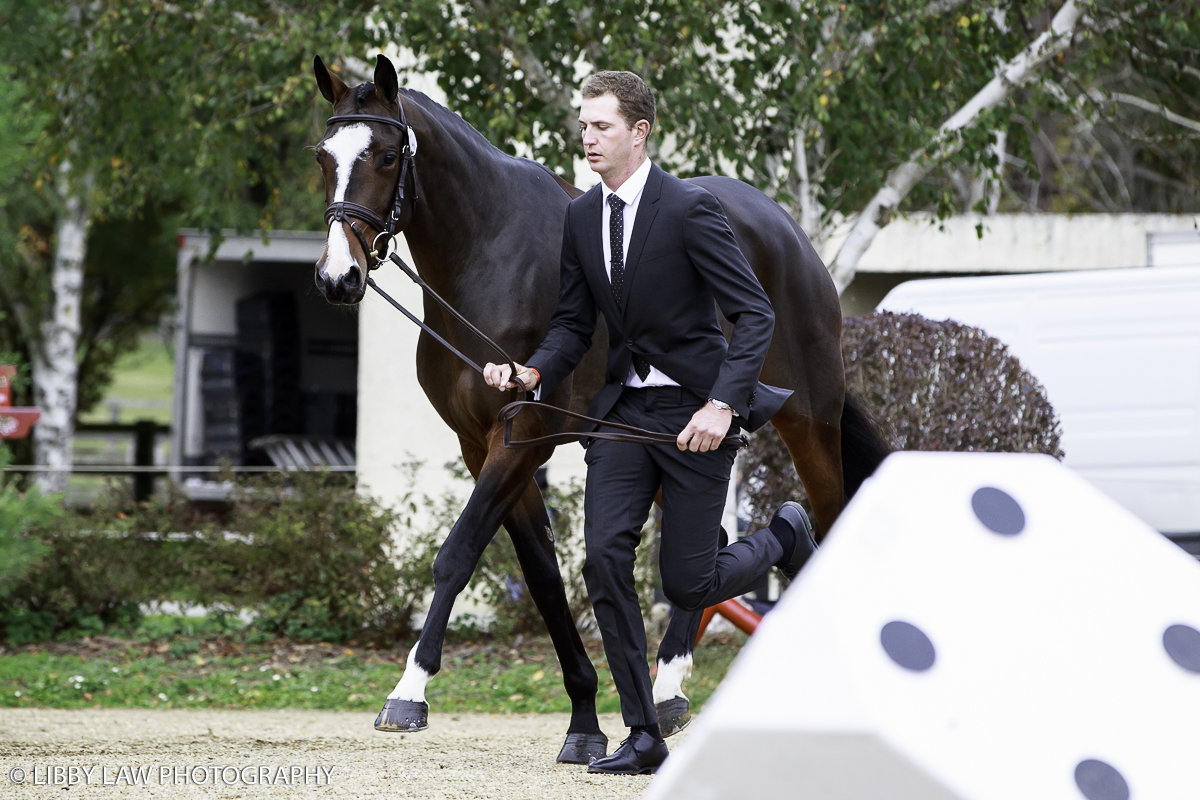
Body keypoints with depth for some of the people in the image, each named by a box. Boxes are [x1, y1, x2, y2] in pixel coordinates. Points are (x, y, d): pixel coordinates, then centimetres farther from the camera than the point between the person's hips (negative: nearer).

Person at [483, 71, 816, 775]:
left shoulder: (690, 209, -15)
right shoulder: (582, 218, 5)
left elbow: (756, 314, -16)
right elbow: (574, 323, 11)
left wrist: (723, 405, -27)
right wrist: (532, 372, -10)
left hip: (695, 412, -6)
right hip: (624, 407, 6)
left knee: (687, 585, -3)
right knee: (605, 559, -10)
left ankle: (784, 537, 30)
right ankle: (644, 736, -2)